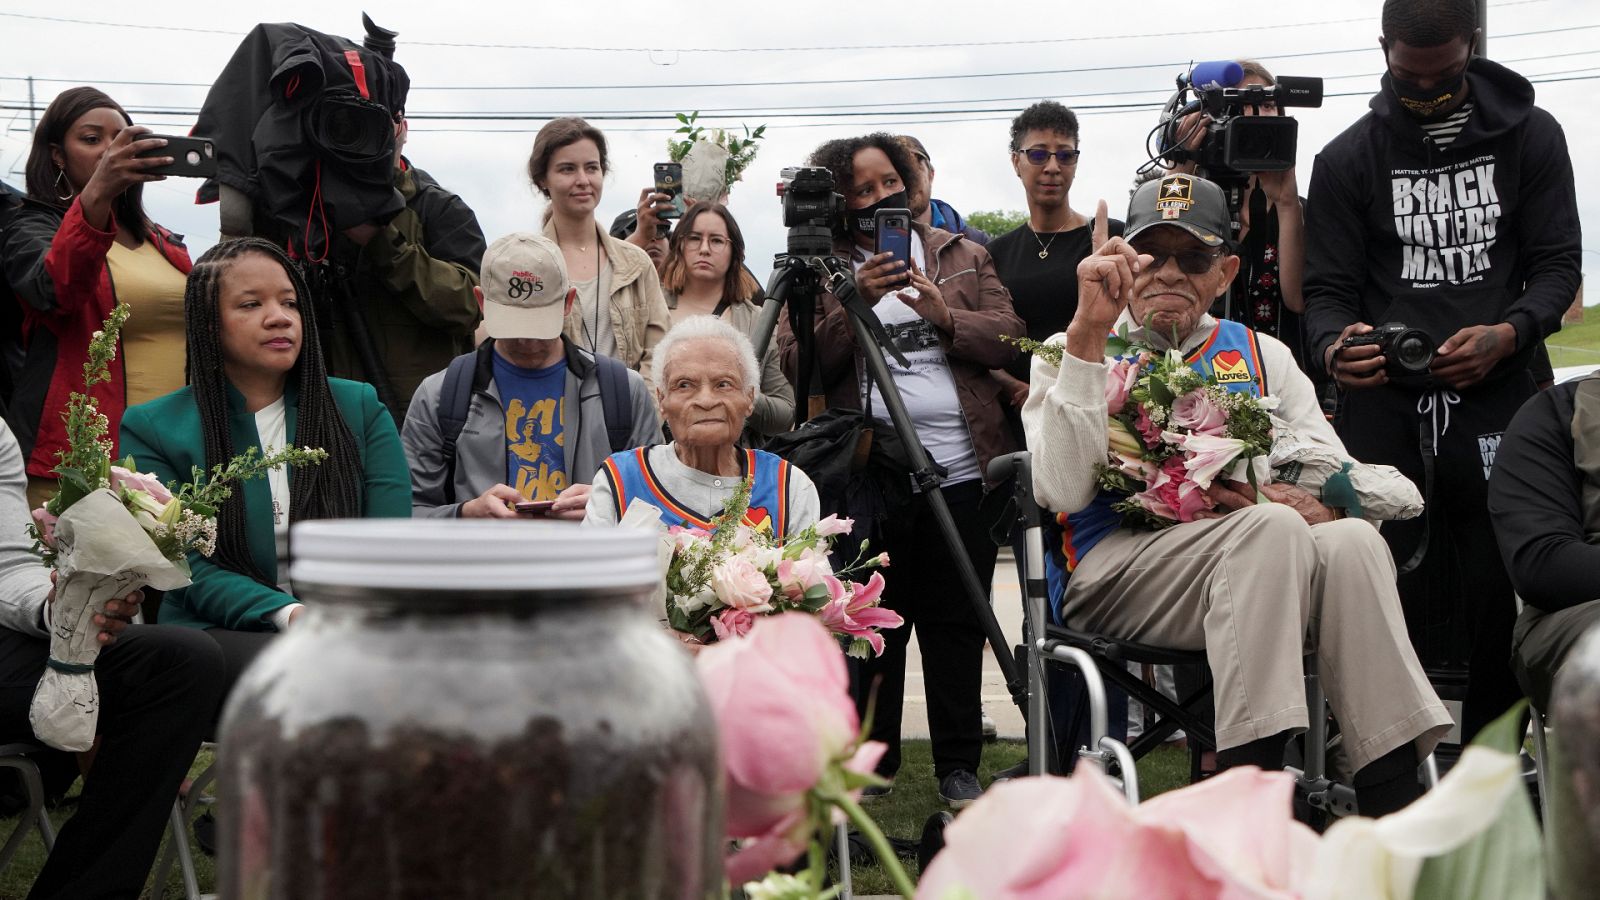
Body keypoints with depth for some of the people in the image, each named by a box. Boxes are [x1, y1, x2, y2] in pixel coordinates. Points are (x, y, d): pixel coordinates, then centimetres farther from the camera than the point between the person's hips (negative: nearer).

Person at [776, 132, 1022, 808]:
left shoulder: (962, 256, 13)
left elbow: (1010, 339, 3)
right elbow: (798, 366, -5)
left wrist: (946, 316, -13)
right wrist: (855, 302, -17)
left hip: (962, 468, 1)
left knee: (956, 622, 4)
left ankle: (959, 767, 11)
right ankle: (871, 759, 16)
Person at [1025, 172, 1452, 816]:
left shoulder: (1262, 355, 22)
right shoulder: (1070, 352, 10)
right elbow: (1064, 490, -10)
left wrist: (1305, 503, -13)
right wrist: (1089, 331, -14)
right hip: (1110, 573, -4)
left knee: (1352, 541, -28)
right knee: (1272, 528, -32)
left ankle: (1392, 803, -31)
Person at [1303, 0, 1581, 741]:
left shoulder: (1529, 136, 10)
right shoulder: (1348, 158, 10)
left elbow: (1557, 262, 6)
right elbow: (1326, 288, 6)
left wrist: (1509, 333, -14)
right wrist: (1333, 347, -18)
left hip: (1495, 394, 0)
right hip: (1383, 399, 0)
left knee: (1500, 586, -3)